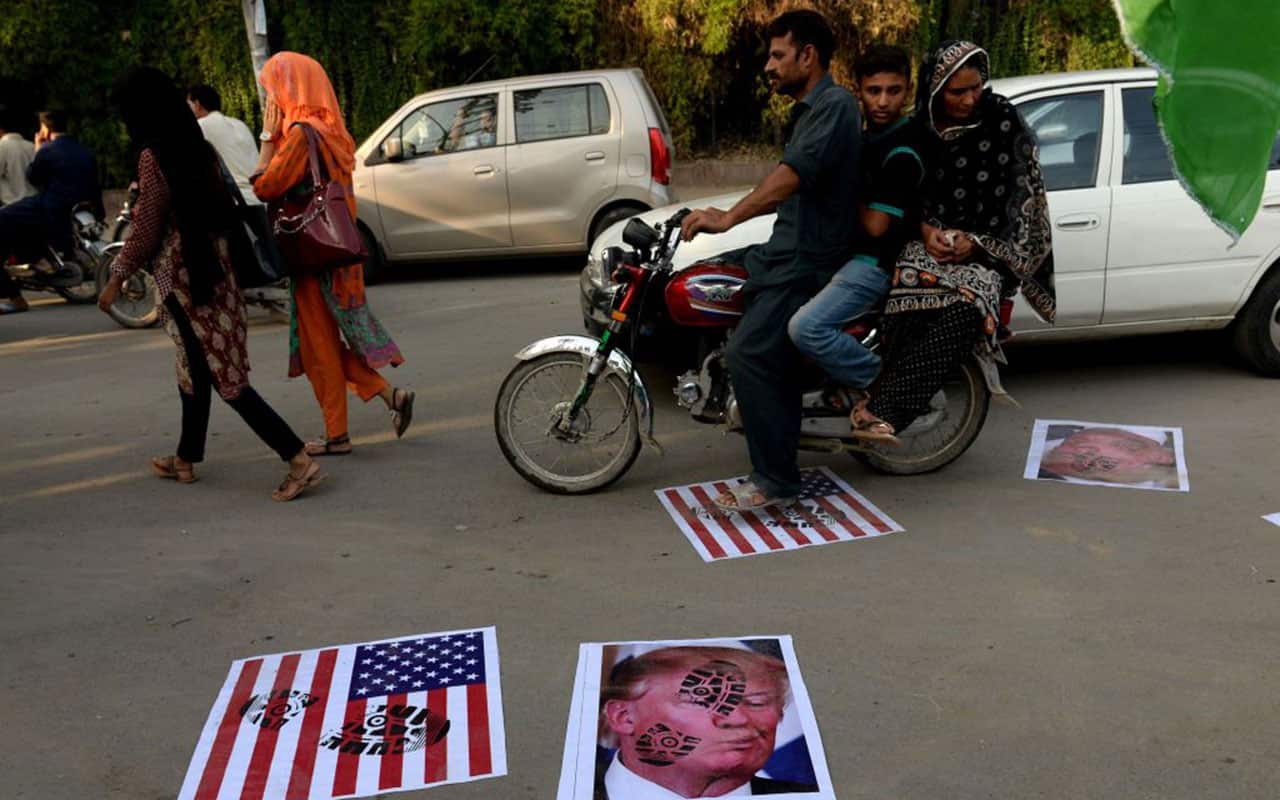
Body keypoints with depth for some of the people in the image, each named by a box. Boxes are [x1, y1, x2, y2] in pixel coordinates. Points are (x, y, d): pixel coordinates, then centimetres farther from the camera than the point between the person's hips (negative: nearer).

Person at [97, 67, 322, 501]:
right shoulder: (197, 147, 8)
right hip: (214, 266, 8)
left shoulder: (153, 157, -14)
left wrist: (116, 278, -1)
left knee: (222, 375, -6)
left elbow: (145, 232, -11)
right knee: (197, 364, 19)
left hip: (182, 275, -8)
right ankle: (186, 458, 33)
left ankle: (299, 460, -12)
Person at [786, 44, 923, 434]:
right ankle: (834, 378, 19)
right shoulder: (872, 137, 11)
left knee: (805, 328, -27)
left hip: (878, 262, -11)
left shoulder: (901, 153, -19)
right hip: (854, 253, 11)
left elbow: (876, 224, -21)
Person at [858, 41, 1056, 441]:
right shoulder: (920, 126, 7)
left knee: (969, 304, -35)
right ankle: (887, 409, -35)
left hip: (987, 247, -2)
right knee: (907, 288, -35)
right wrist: (926, 229, -7)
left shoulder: (1004, 122, 0)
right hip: (931, 239, 2)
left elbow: (1020, 197, 0)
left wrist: (976, 243, -13)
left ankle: (881, 410, -40)